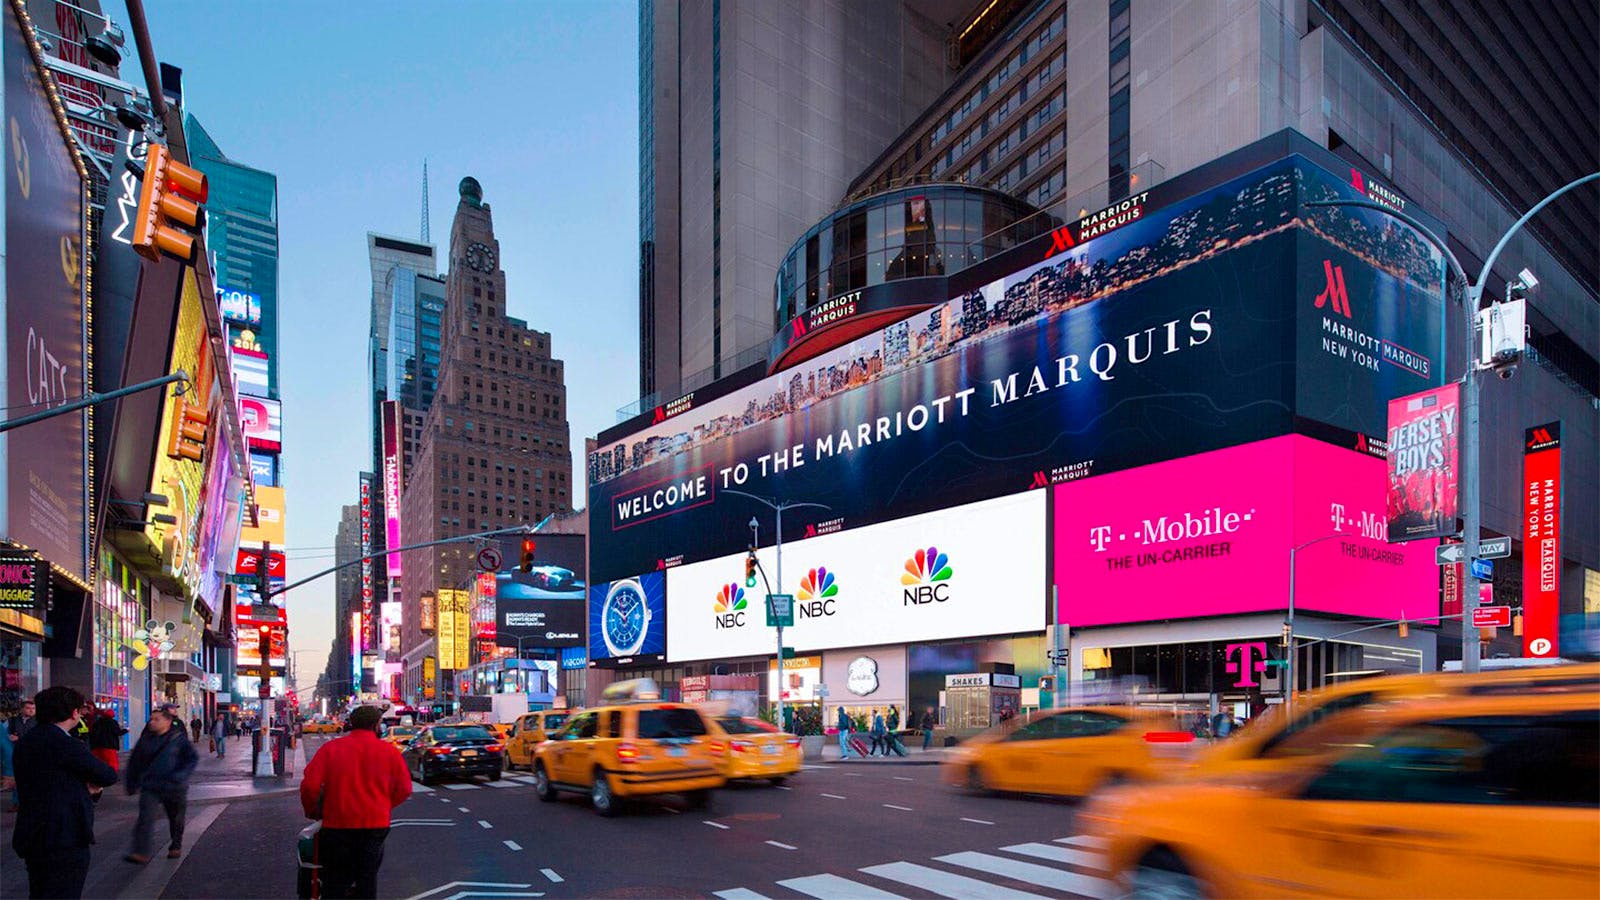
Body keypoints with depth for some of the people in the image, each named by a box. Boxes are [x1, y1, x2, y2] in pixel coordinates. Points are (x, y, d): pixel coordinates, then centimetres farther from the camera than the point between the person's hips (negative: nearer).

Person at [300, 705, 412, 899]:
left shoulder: (331, 748, -3)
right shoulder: (390, 751, -2)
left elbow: (310, 786, -8)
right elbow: (404, 789, -1)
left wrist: (311, 810, 10)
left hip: (337, 823, 0)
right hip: (375, 824, 0)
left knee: (335, 882, 12)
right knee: (368, 878, 13)